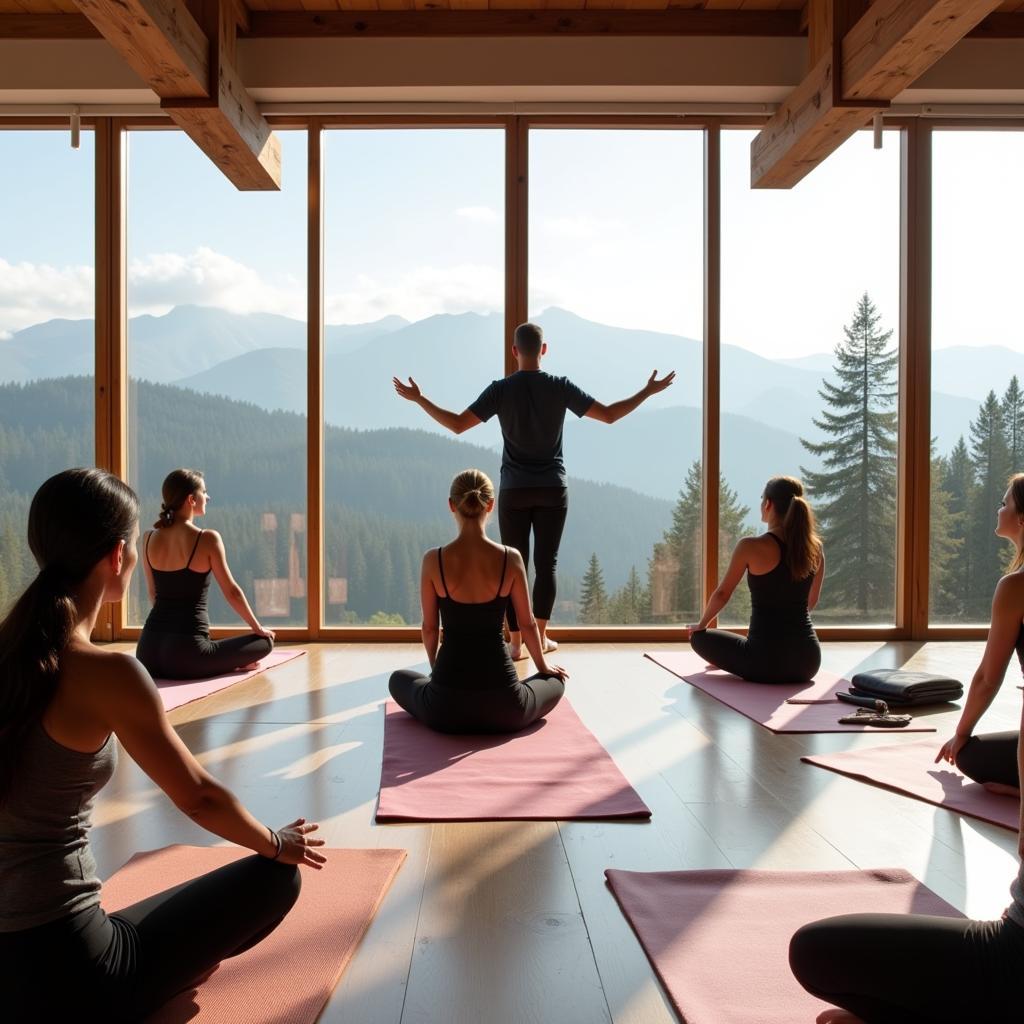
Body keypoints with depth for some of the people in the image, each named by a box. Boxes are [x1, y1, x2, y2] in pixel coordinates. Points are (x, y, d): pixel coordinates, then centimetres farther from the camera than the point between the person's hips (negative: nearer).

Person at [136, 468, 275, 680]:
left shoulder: (149, 539, 6)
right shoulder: (207, 539, -9)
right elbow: (232, 592, -1)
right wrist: (258, 629, 13)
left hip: (148, 653, 5)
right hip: (185, 652, -5)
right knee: (265, 642, 14)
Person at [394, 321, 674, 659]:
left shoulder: (501, 389, -6)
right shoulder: (560, 387, -4)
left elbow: (457, 424, -9)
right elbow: (609, 415, -4)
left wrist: (418, 399, 1)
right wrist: (649, 391, 7)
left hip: (514, 491, 0)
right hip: (552, 490, 1)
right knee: (546, 564, 8)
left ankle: (516, 642, 5)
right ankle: (541, 636, 12)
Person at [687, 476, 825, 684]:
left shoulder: (751, 547, -12)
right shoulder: (815, 548, 2)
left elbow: (721, 595, -1)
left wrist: (700, 625, 17)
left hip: (767, 662, -6)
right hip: (808, 662, 6)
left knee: (700, 637, 19)